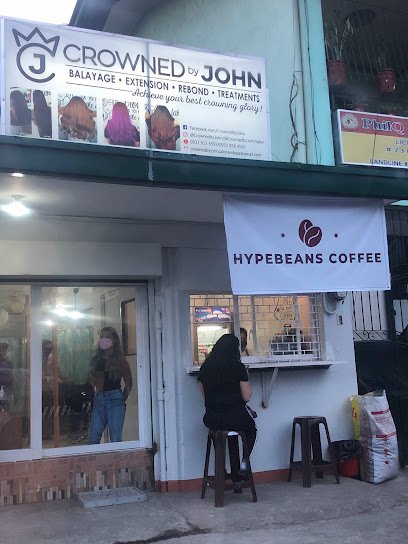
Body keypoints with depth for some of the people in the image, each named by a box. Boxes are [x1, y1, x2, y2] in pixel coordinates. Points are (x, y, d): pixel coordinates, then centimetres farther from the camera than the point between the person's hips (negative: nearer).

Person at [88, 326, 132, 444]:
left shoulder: (120, 360, -1)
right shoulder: (97, 359, 11)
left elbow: (128, 383, 3)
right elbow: (92, 379, 20)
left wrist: (122, 400, 2)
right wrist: (96, 394, 9)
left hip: (115, 400, -5)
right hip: (99, 400, 5)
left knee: (115, 439, -3)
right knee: (92, 439, 4)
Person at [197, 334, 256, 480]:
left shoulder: (205, 367, 3)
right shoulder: (237, 367, -9)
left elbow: (205, 395, 10)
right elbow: (247, 397, -6)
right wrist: (246, 379, 7)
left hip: (212, 420, 3)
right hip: (236, 417, -3)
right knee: (251, 429, 30)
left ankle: (235, 473, 30)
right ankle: (244, 461, 13)